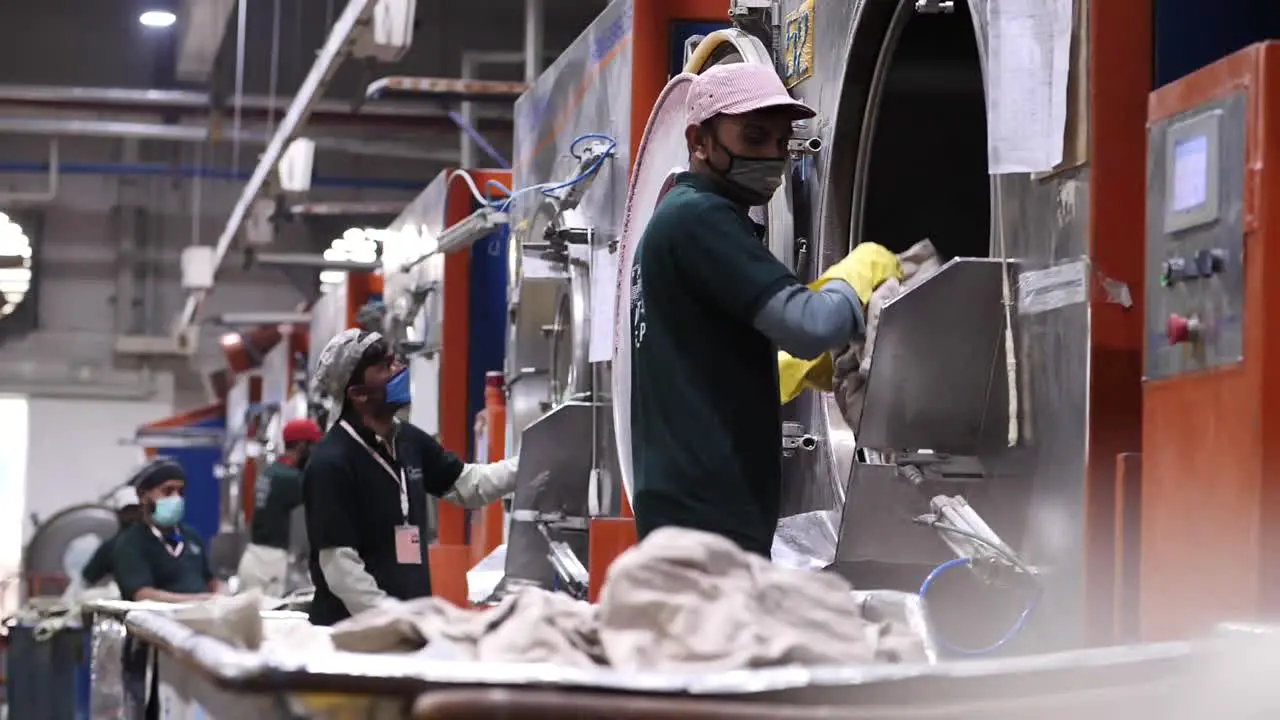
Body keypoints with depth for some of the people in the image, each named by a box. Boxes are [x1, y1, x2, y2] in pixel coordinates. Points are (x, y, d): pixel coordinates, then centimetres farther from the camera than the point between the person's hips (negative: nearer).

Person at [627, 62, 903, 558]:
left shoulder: (676, 217, 21)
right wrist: (861, 271, -1)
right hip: (708, 511, -11)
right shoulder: (702, 218, -11)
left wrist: (809, 367, 16)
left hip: (688, 498, 11)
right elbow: (809, 326, -20)